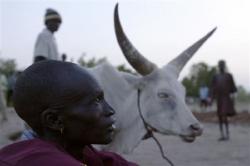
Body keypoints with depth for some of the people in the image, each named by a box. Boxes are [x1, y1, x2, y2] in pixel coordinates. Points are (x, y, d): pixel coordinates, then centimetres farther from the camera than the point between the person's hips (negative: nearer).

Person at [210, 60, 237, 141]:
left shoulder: (229, 76, 1)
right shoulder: (215, 77, 10)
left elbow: (233, 87, 1)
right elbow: (213, 88, 10)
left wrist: (232, 94, -16)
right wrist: (211, 99, 3)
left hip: (226, 98, -4)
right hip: (219, 99, 4)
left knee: (224, 115, -17)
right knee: (220, 117, 4)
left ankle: (227, 133, -6)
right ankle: (222, 135, 10)